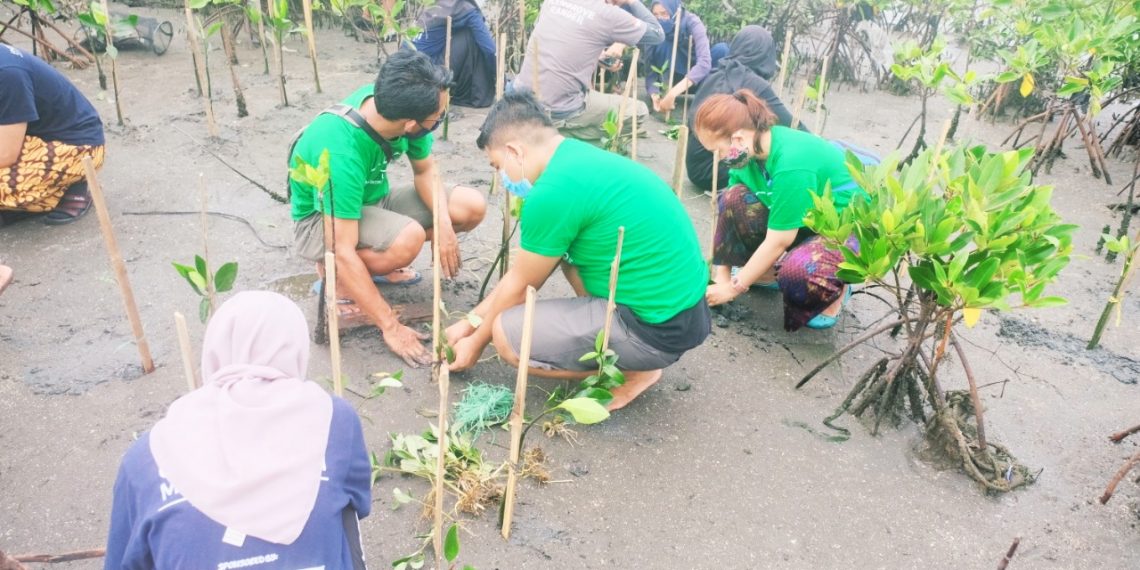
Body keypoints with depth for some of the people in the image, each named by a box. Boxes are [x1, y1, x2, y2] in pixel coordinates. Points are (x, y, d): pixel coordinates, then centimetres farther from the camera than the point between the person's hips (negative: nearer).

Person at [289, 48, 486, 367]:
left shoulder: (391, 102, -19)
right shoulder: (342, 153, -37)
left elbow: (425, 169, -3)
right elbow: (344, 252, -35)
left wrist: (443, 223, -21)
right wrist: (391, 327, -32)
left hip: (372, 198, 7)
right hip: (323, 219, -7)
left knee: (471, 207, -9)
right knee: (408, 239, -37)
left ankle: (375, 262, 7)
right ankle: (336, 277, -6)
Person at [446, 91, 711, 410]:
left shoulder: (553, 193, -20)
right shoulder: (578, 158, 9)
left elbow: (520, 287, -4)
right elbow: (524, 270, 17)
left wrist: (476, 342, 13)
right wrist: (471, 320, 22)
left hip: (660, 327, -9)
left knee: (506, 334, -9)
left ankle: (633, 370, 3)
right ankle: (620, 351, 16)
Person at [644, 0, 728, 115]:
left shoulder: (691, 22, -24)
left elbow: (705, 62, -39)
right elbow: (650, 70, -19)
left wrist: (673, 93, -50)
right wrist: (654, 96, -41)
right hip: (677, 78, 1)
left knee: (721, 49, -31)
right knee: (663, 43, -26)